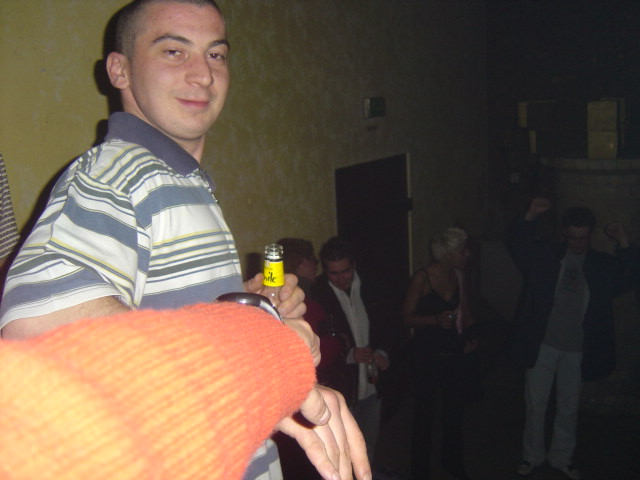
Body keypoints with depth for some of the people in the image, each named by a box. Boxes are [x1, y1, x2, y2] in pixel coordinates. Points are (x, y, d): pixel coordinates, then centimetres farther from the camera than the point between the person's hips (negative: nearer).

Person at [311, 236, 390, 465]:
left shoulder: (365, 288, 3)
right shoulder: (316, 295, -17)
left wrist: (380, 352, -4)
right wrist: (349, 355, -24)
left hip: (370, 385, 6)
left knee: (368, 446, 22)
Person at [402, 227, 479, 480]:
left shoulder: (459, 275, 2)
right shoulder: (421, 278, -14)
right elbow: (407, 317, -11)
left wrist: (470, 336, -2)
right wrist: (435, 319, -26)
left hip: (454, 354, 5)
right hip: (426, 355, -5)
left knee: (455, 410, 15)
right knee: (425, 412, 4)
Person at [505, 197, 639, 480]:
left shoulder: (602, 264, 2)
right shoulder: (545, 255, -2)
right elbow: (516, 244, -11)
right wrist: (530, 217, -26)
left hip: (577, 350, 1)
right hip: (542, 345, -1)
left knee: (569, 407, 15)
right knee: (535, 404, 10)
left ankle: (561, 457, 34)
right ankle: (532, 455, 29)